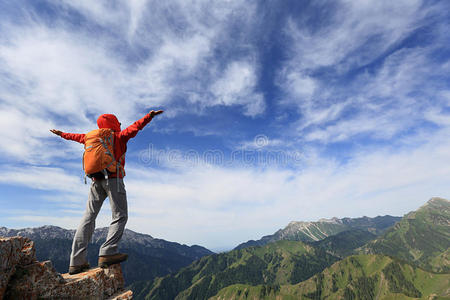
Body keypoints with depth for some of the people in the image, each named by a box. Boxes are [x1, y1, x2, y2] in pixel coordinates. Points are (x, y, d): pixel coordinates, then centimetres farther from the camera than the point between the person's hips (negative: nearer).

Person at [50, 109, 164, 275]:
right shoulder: (119, 136, 6)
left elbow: (78, 137, 37)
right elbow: (135, 127, -11)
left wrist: (62, 134, 55)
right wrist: (149, 116, -22)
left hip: (96, 180, 6)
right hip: (113, 178, -6)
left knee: (88, 218, 5)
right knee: (120, 216, -5)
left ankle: (76, 261, 5)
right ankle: (107, 253, -17)